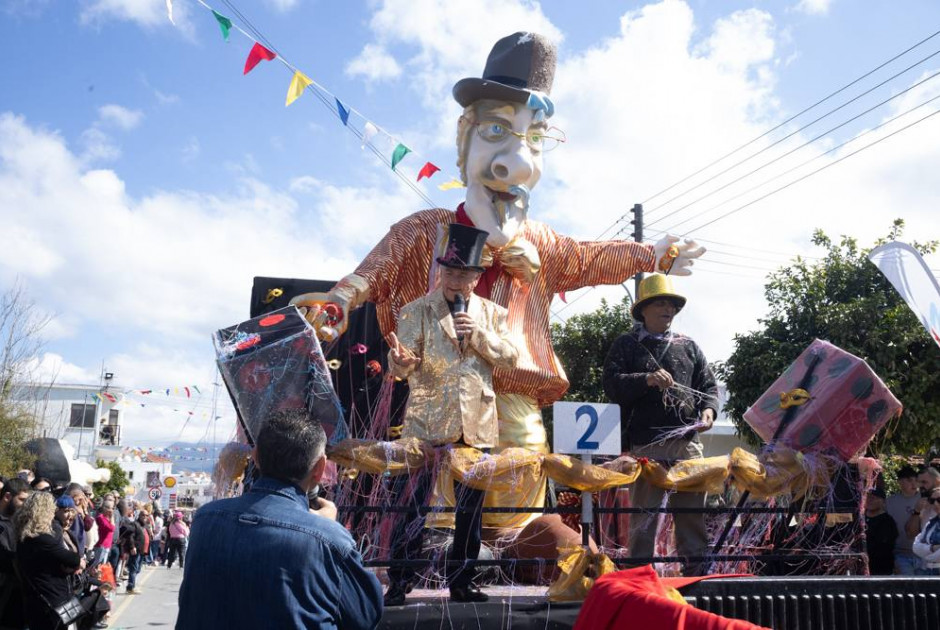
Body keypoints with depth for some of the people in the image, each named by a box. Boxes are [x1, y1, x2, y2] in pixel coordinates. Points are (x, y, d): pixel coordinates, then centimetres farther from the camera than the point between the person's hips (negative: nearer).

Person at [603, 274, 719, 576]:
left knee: (693, 509, 2)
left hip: (687, 441, 4)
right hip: (644, 445, -3)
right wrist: (646, 379, -17)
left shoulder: (688, 346, 21)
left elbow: (709, 386, 21)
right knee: (644, 511, -2)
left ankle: (697, 569, 11)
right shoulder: (626, 345, 10)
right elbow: (612, 384, -2)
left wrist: (708, 409, 0)